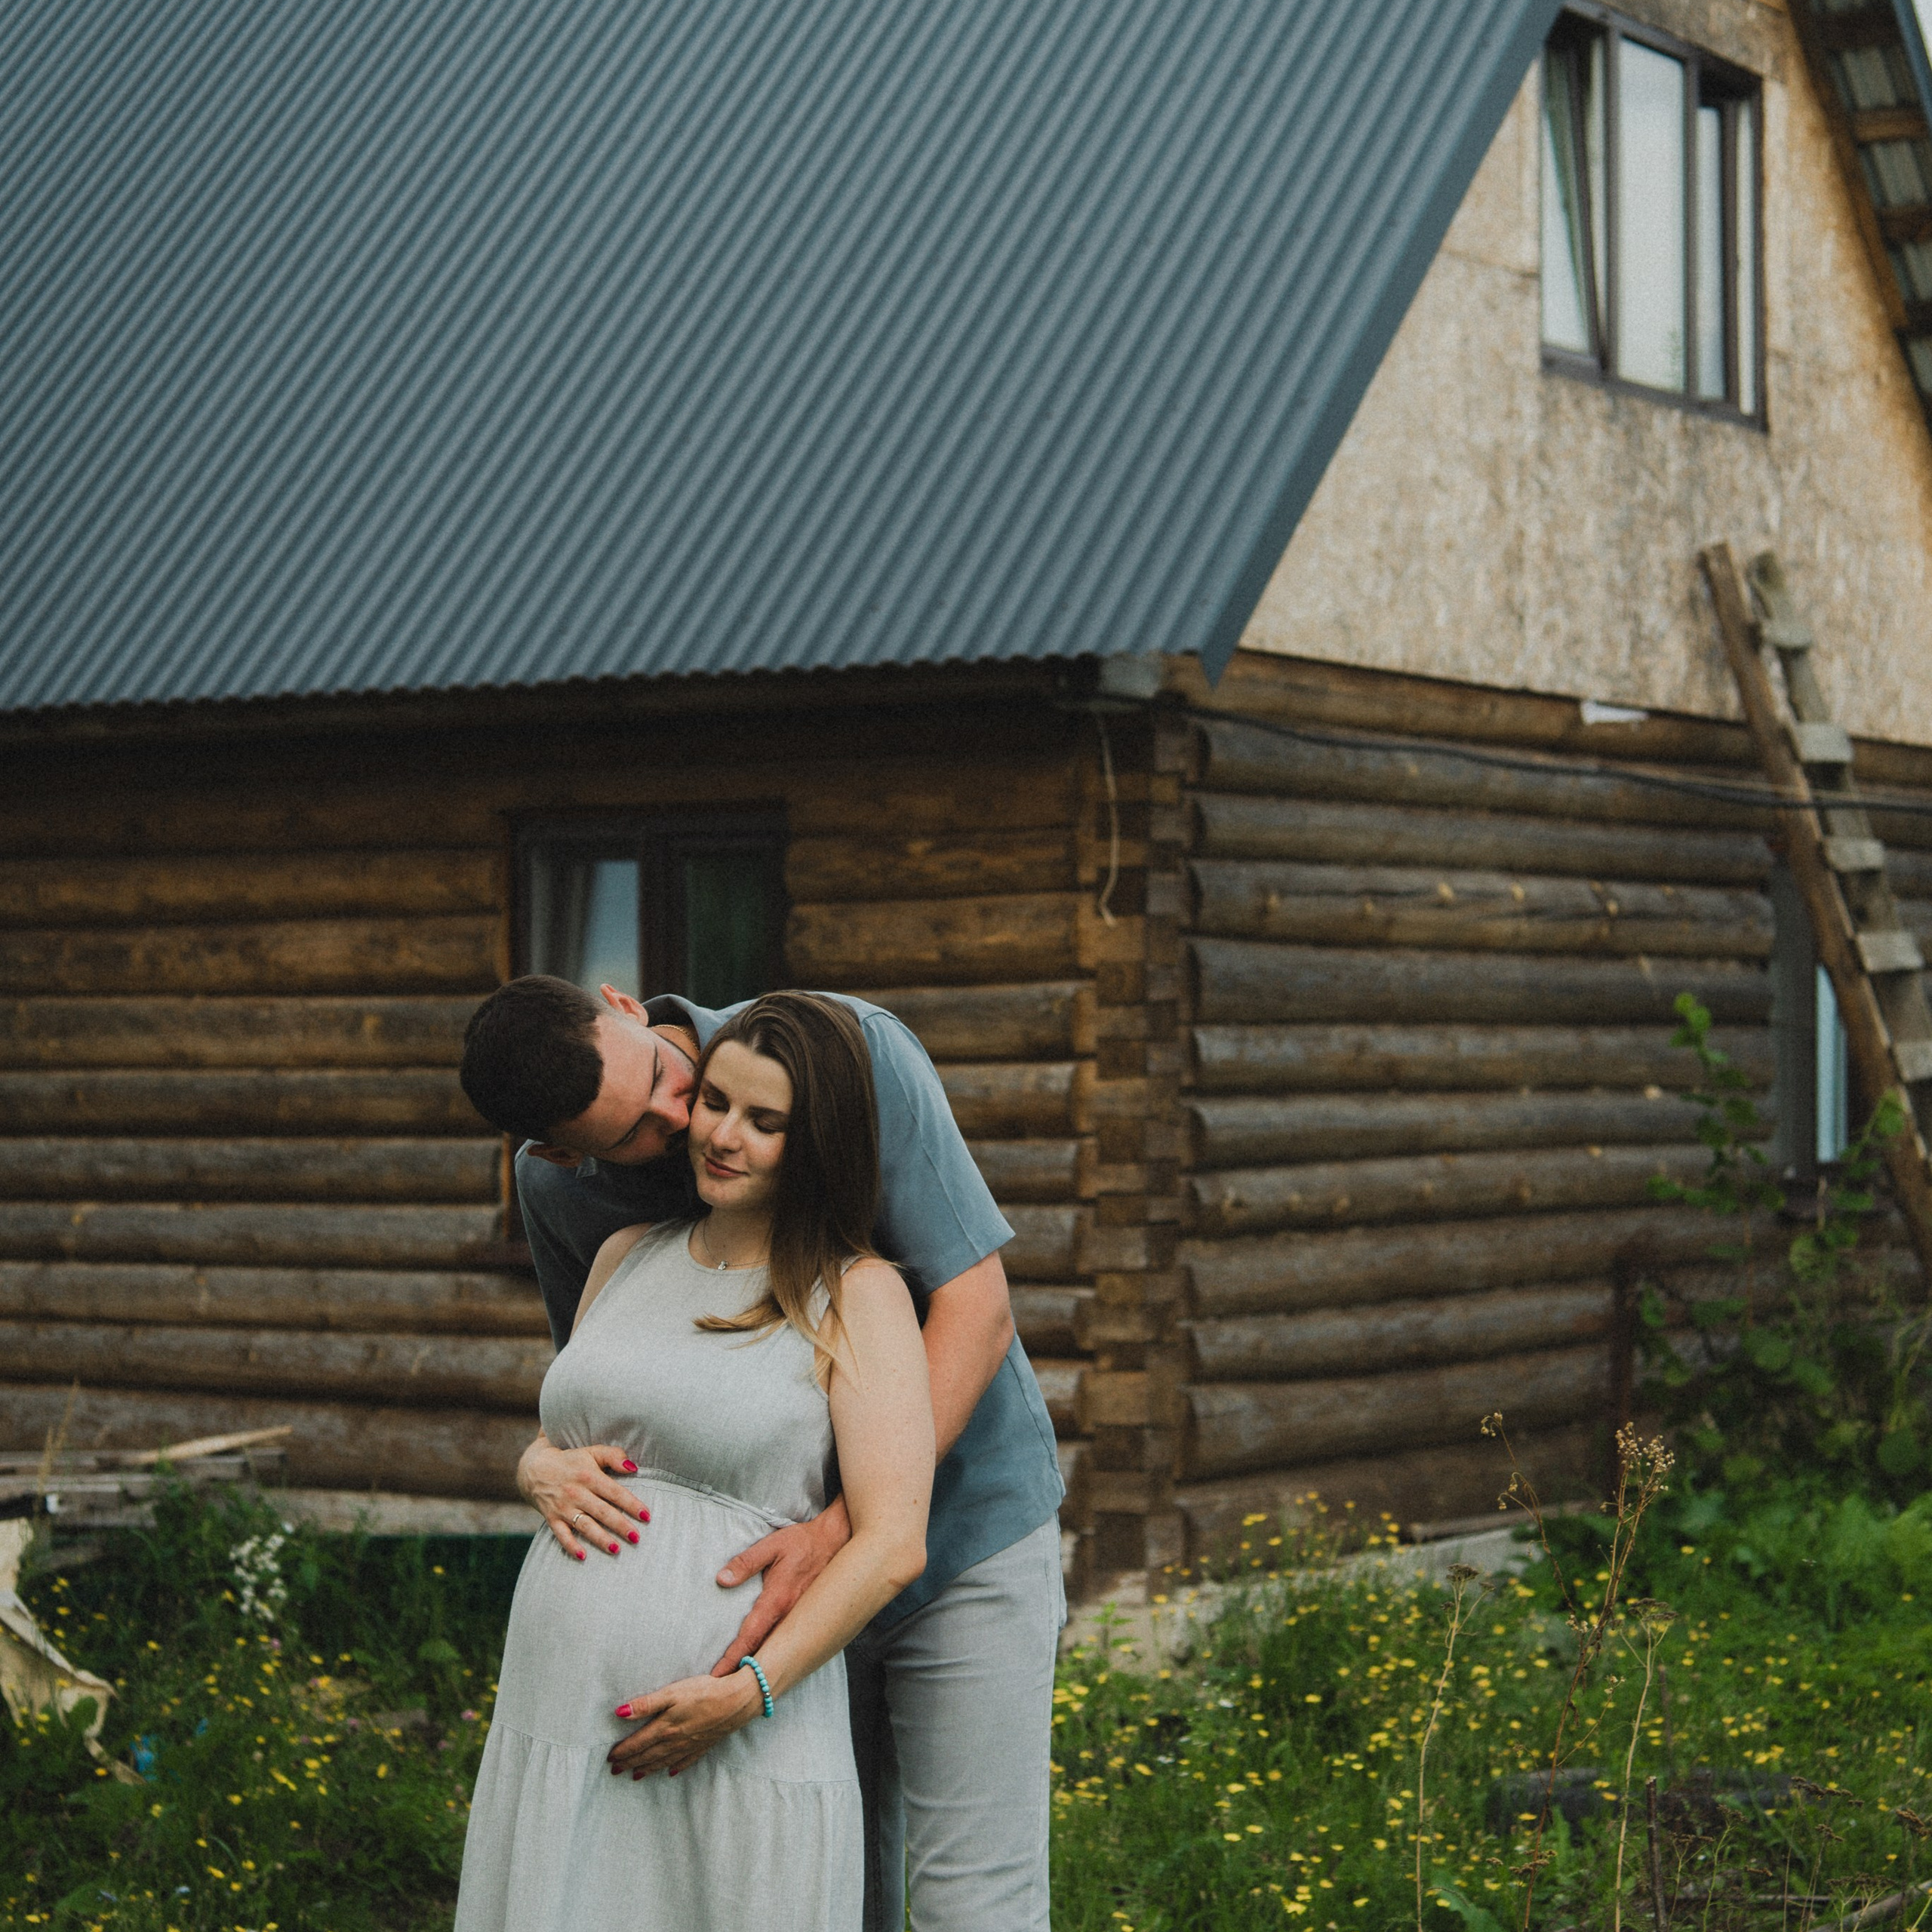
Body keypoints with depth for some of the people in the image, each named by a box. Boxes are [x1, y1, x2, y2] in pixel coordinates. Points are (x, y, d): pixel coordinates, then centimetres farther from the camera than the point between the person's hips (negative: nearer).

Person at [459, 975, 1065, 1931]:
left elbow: (976, 1310, -24)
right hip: (796, 1560, 4)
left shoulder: (855, 1052, -24)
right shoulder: (558, 1186, -10)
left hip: (964, 1521, -4)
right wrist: (543, 1465, -21)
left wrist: (840, 1530, -35)